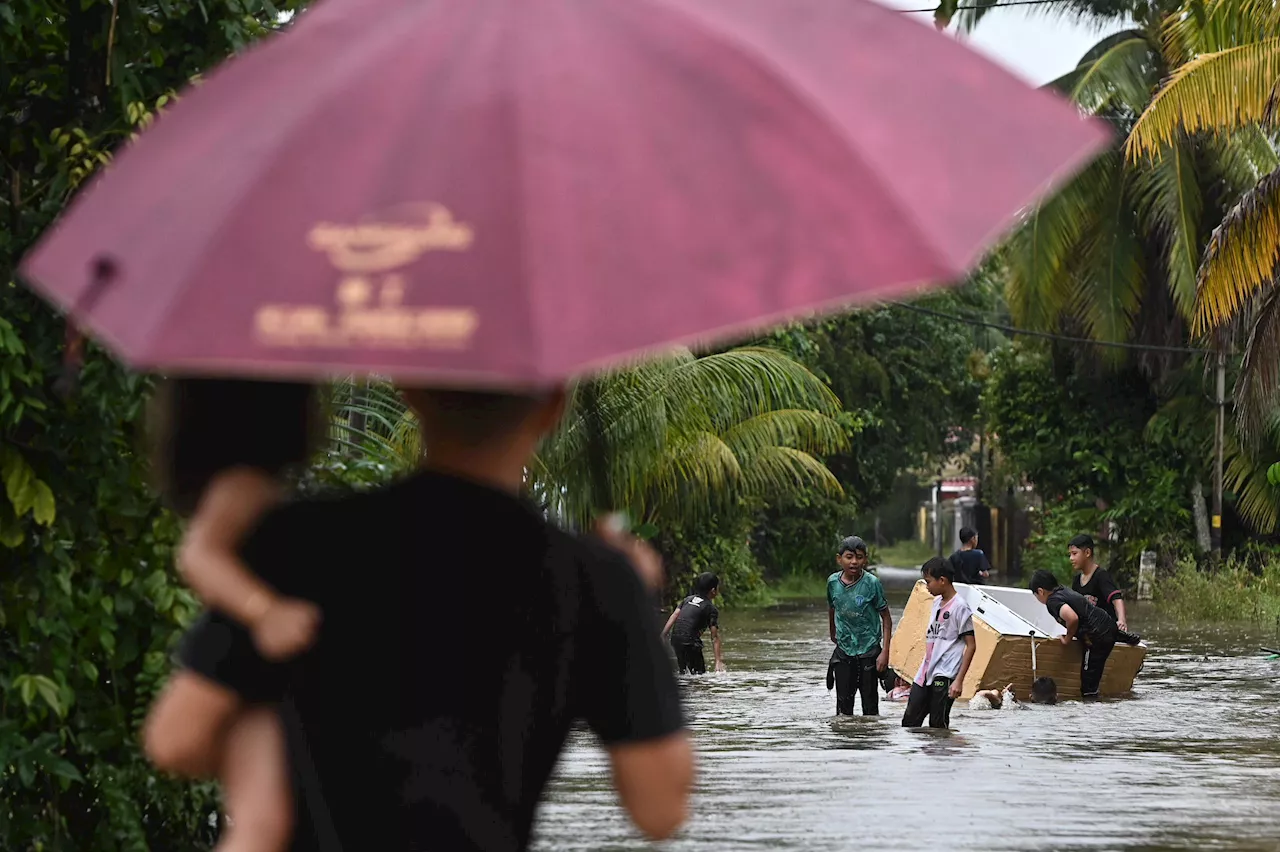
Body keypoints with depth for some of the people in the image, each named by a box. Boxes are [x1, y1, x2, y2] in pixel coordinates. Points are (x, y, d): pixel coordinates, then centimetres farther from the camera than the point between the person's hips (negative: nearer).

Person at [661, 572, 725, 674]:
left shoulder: (688, 599, 15)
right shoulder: (711, 609, -2)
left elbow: (674, 616, 7)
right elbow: (714, 637, -7)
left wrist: (662, 637, 7)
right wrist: (718, 661, -9)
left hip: (675, 639, 7)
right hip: (690, 642, -7)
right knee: (699, 674, -2)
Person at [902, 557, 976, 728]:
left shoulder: (959, 607, -10)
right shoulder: (937, 602, 15)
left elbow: (971, 645, -11)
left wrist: (959, 680, -16)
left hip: (944, 676, -8)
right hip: (925, 675, 8)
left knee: (938, 726, -4)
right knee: (909, 721, 5)